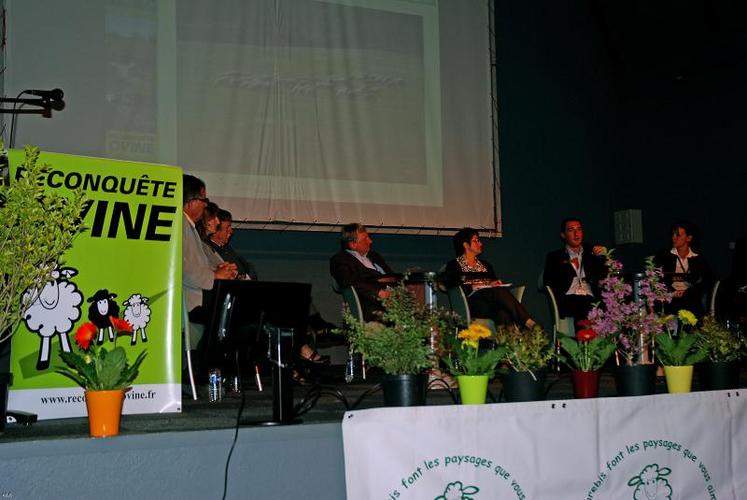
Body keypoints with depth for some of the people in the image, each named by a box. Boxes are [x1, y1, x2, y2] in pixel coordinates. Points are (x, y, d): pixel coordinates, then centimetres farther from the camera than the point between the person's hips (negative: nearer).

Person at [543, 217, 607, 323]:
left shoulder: (592, 254, 25)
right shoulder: (554, 257, 20)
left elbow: (604, 277, 15)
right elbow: (548, 283, 6)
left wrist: (603, 257, 0)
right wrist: (569, 265, -1)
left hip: (591, 299, 3)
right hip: (567, 301, -2)